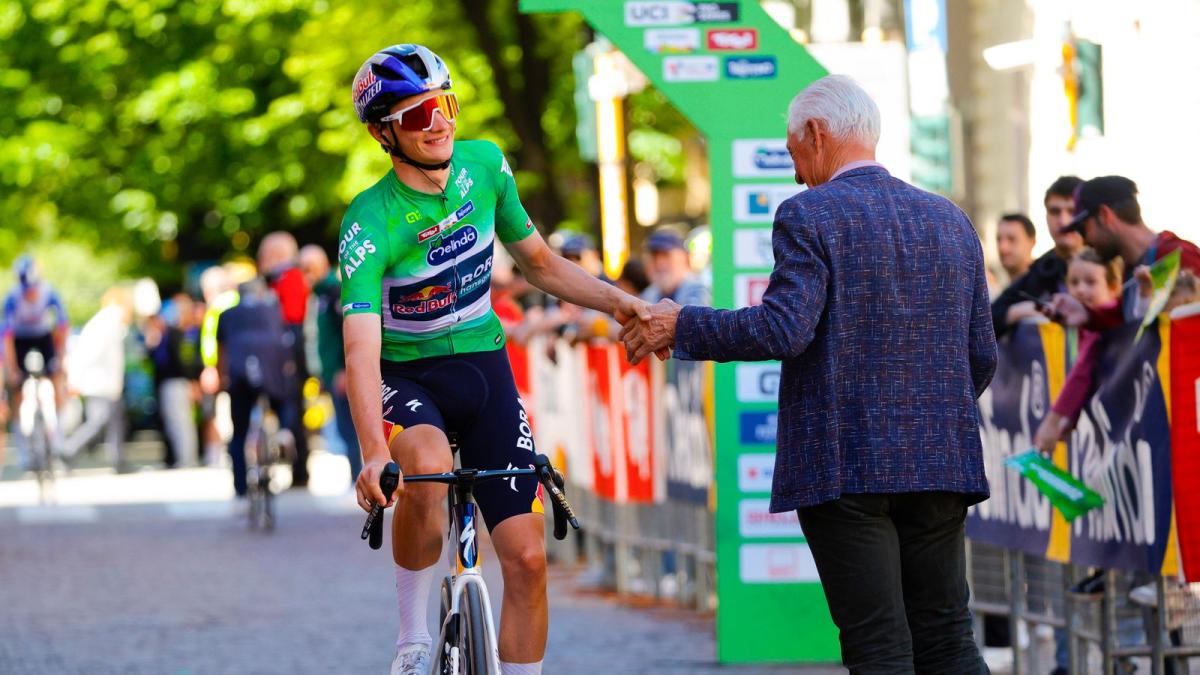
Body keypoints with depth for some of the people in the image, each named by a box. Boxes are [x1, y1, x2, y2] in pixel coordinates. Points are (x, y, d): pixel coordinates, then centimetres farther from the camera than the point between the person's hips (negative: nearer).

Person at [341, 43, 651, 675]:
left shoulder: (486, 166, -6)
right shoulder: (371, 221, -22)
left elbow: (538, 262, 11)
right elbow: (361, 346, -33)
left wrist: (621, 302, -4)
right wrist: (374, 452, -48)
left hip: (485, 369, 5)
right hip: (407, 378, -4)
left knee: (527, 559, -6)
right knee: (426, 470, -38)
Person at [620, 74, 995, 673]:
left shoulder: (810, 216, -6)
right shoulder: (951, 220, 12)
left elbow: (783, 328, -18)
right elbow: (981, 357, 13)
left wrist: (679, 327, -6)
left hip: (844, 466, -5)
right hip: (941, 464, 6)